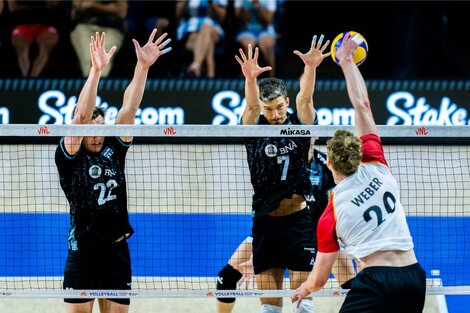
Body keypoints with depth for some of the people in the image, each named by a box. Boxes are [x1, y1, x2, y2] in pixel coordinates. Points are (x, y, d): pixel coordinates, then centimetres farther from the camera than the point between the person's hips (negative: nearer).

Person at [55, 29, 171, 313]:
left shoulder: (113, 150, 7)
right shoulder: (69, 158, -5)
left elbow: (129, 108, -1)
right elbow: (81, 115, -18)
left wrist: (143, 65, -12)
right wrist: (96, 70, -28)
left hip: (117, 254, 5)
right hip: (83, 255, -4)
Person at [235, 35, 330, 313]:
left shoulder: (298, 125, 1)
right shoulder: (255, 129, 0)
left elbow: (305, 97, -16)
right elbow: (252, 105, -19)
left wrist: (311, 67, -37)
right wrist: (250, 79, -41)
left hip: (299, 220, -1)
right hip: (265, 224, 1)